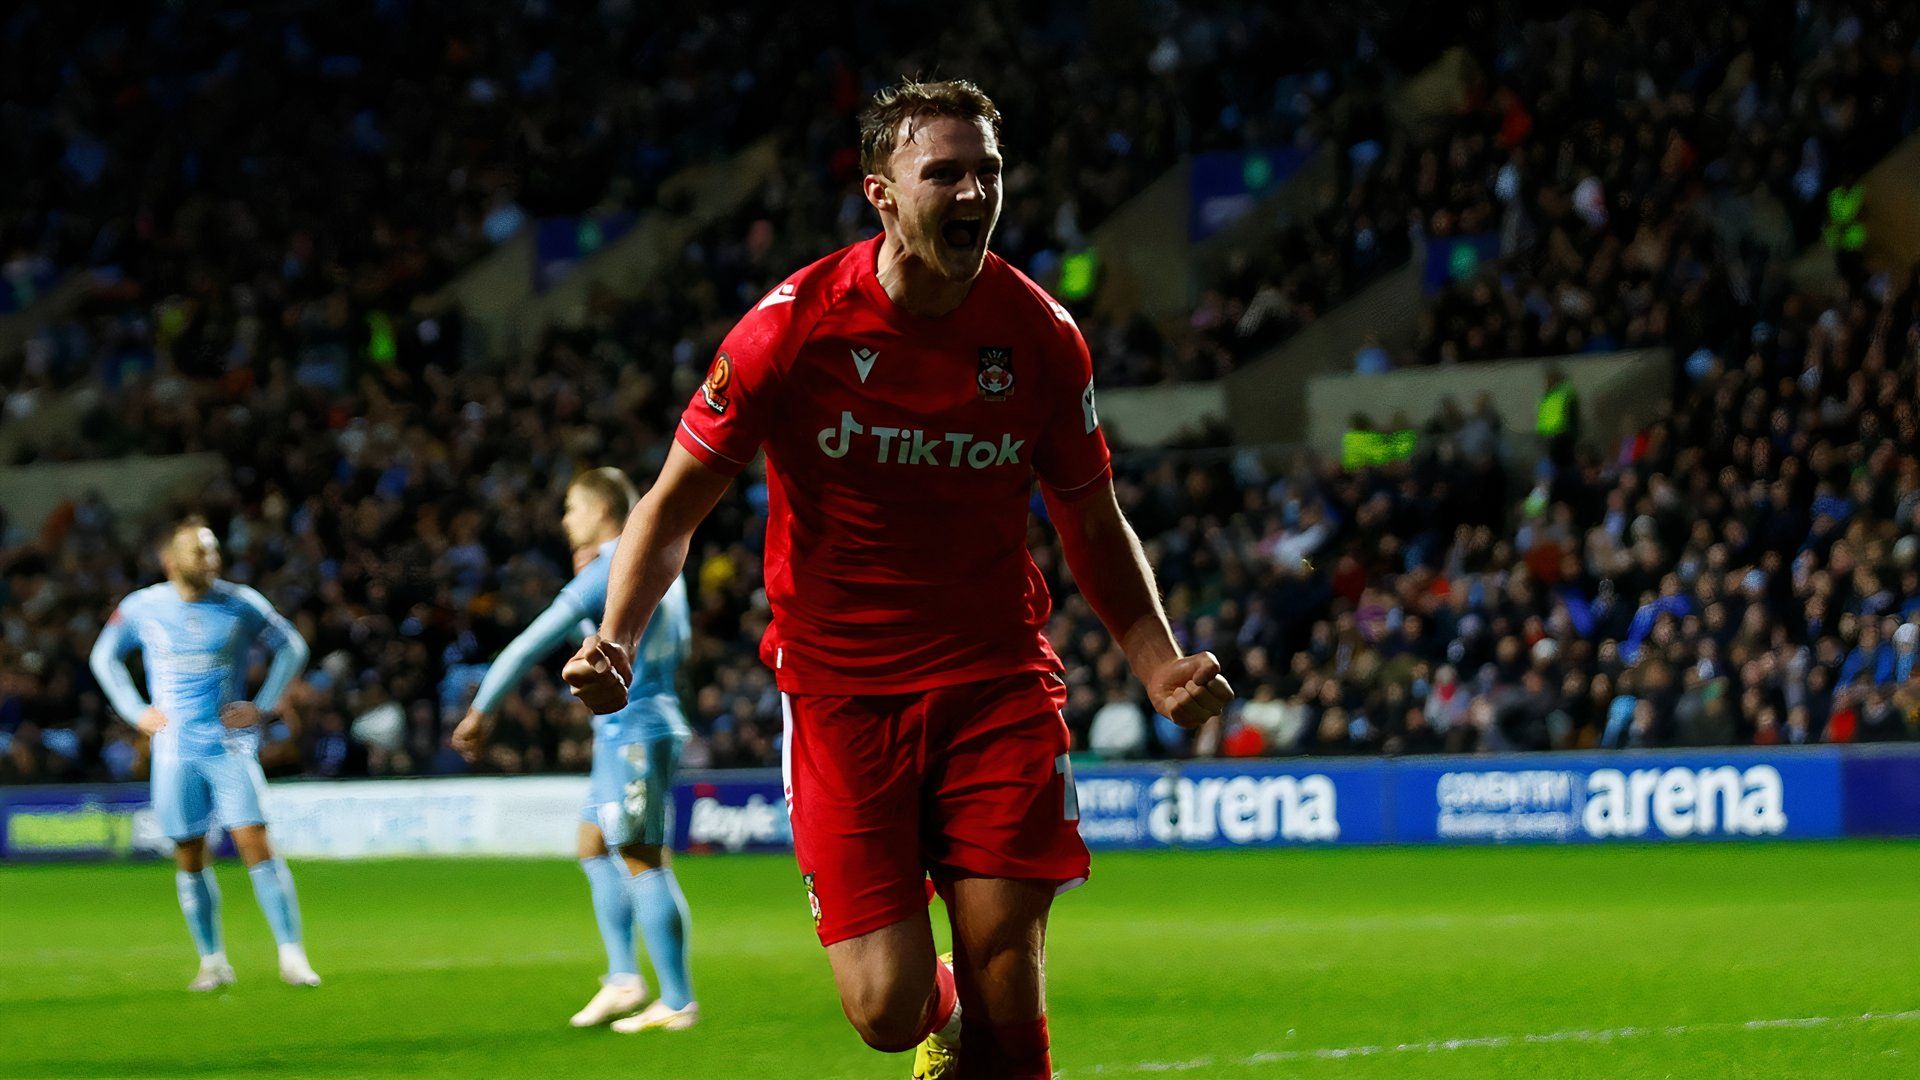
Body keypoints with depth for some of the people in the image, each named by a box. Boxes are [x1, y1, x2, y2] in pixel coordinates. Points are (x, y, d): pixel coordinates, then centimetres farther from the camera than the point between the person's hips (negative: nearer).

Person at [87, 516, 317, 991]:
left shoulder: (241, 604, -3)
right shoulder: (140, 608, 0)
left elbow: (292, 647, 10)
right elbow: (104, 657, 17)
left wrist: (263, 706, 1)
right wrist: (135, 711, 6)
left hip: (230, 743, -2)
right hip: (174, 749, 2)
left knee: (254, 842, -13)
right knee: (189, 857, 5)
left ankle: (291, 954, -12)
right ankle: (212, 961, 17)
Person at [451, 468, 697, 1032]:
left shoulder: (609, 572, -14)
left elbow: (533, 643, -15)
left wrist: (482, 709, -10)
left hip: (631, 729, -10)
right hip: (651, 725, 10)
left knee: (642, 861, -7)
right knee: (594, 848, 15)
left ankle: (678, 1002, -7)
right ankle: (623, 979, 9)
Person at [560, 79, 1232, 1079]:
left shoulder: (1041, 337, -3)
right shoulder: (792, 326, -10)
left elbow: (1094, 526, 12)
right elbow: (675, 504, -1)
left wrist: (1162, 668, -2)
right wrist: (616, 640, -17)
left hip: (998, 676, 2)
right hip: (839, 685, -2)